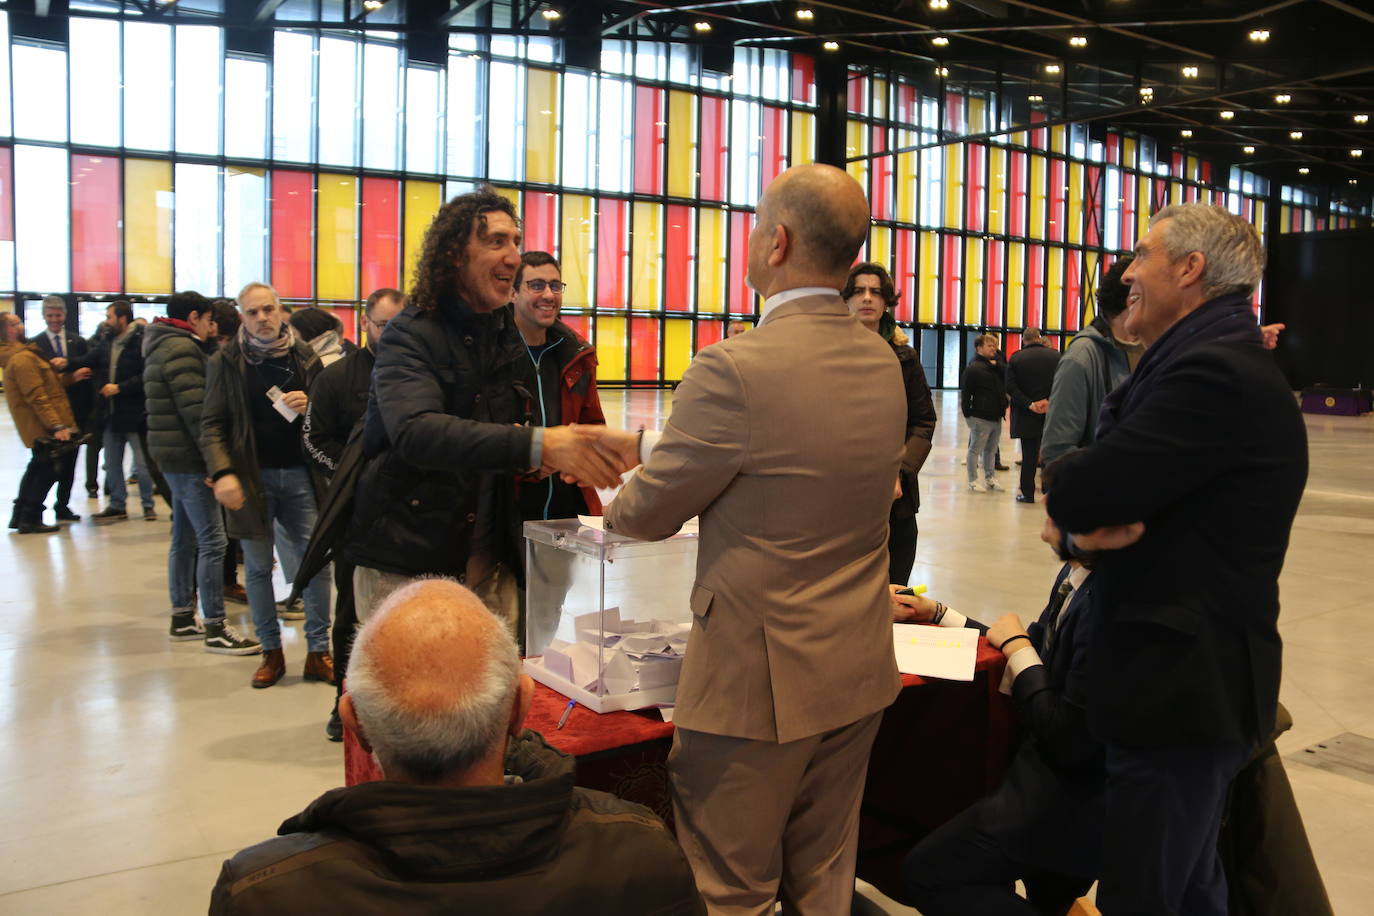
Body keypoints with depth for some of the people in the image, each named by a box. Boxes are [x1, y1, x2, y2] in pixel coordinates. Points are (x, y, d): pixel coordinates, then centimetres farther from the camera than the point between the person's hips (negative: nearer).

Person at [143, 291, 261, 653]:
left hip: (174, 456, 11)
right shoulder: (182, 350, -15)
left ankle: (182, 617, 24)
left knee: (185, 539, 16)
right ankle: (215, 628, -5)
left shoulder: (166, 347, 18)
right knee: (212, 541, -8)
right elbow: (195, 411, -21)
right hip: (188, 458, -11)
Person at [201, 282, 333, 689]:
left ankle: (318, 652, 10)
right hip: (252, 476, 0)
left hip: (299, 473, 1)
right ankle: (271, 651, 21)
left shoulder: (305, 357, 5)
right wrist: (223, 472, -17)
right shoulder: (227, 361, 1)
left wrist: (309, 406, -11)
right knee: (258, 567, 8)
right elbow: (212, 424, -2)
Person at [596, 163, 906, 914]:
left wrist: (614, 503, 14)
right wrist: (649, 447, 19)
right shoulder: (881, 361, 2)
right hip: (857, 674, 8)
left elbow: (646, 513, -10)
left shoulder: (736, 368, -22)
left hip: (757, 679, -7)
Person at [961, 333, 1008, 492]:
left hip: (996, 417, 8)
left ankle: (989, 478, 24)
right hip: (981, 418, -8)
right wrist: (968, 414, -14)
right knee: (975, 449, 0)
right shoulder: (973, 368, -9)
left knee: (991, 450, 15)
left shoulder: (996, 367, 16)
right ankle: (972, 481, 6)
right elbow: (965, 393, -11)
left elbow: (1004, 387, 16)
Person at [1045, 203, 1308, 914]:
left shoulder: (1214, 373, -21)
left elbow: (1073, 495, -25)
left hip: (1182, 691, -10)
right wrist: (1083, 533, -13)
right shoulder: (1218, 361, 14)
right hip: (1191, 679, 10)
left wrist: (1085, 525, -3)